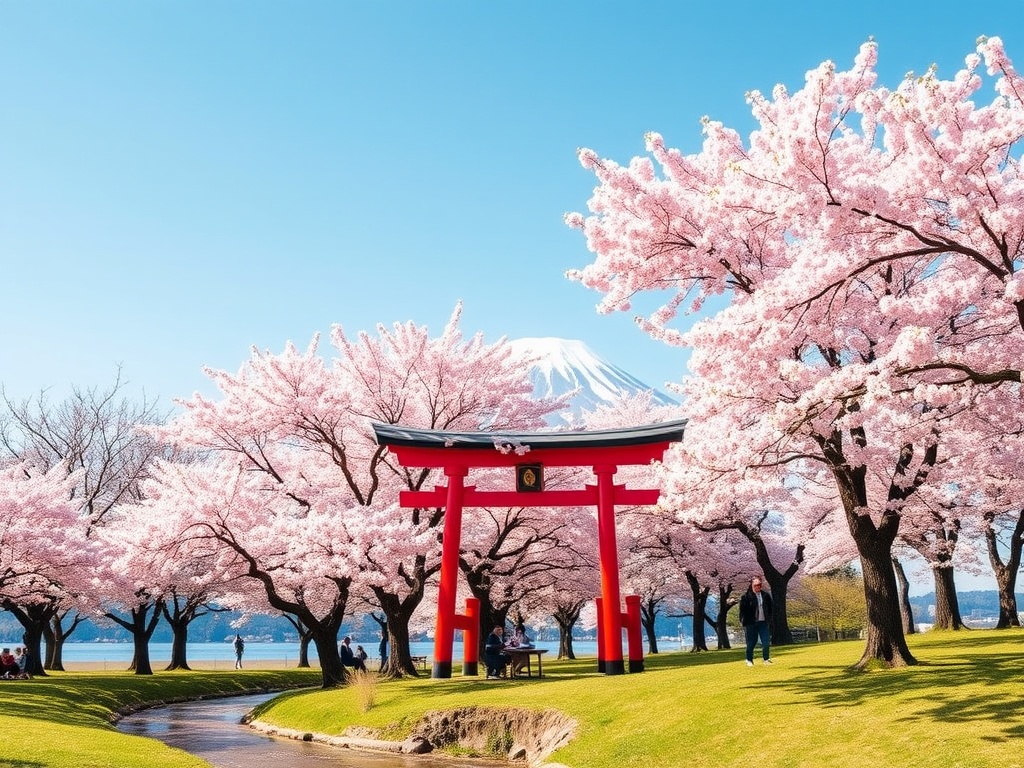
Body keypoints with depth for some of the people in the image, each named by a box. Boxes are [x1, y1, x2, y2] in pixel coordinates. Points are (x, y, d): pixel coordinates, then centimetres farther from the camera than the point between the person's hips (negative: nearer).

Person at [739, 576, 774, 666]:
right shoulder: (746, 596, -6)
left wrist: (769, 620, 8)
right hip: (751, 623, -3)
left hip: (763, 622, 3)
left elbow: (770, 609, 15)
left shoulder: (766, 596, 7)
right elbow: (742, 610, -5)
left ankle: (766, 658, 15)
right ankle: (749, 660, 16)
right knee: (751, 643, 4)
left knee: (766, 642, 0)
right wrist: (743, 622, -9)